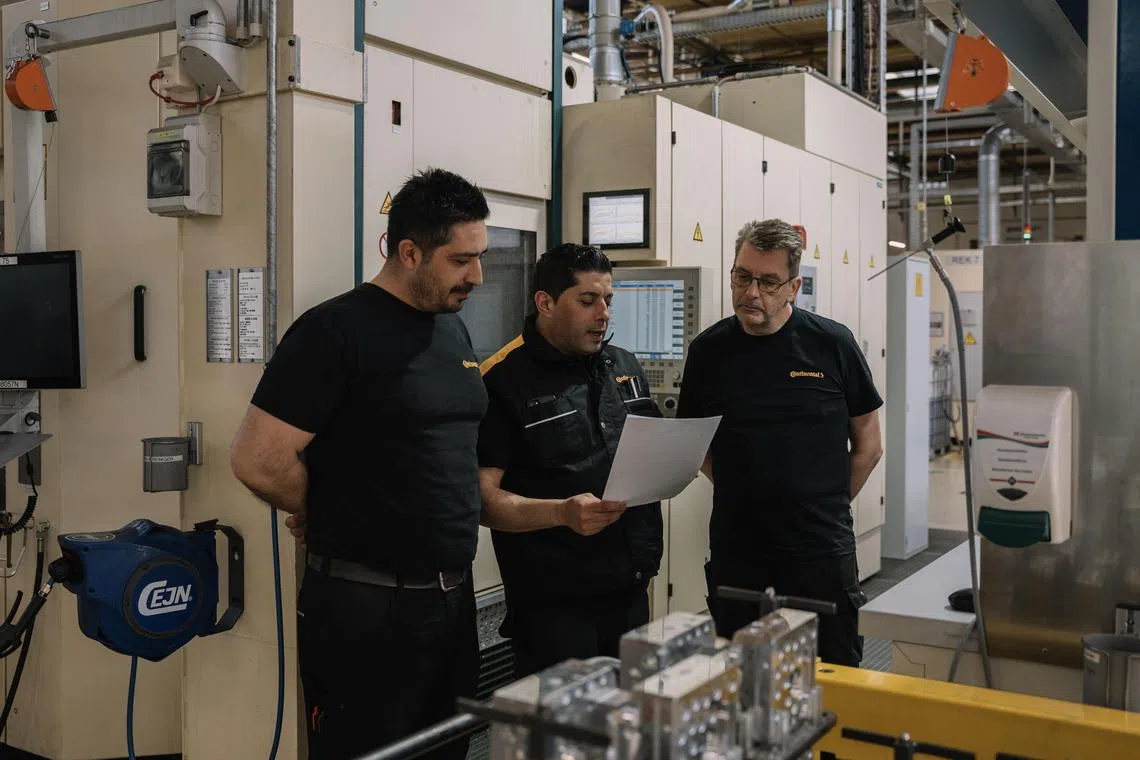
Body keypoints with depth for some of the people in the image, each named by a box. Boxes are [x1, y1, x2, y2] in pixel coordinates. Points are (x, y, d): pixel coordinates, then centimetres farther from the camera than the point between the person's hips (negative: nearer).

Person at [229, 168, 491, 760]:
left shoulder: (453, 329, 9)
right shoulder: (336, 330, -14)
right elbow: (258, 461, -17)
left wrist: (445, 520, 8)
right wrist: (336, 521, -3)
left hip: (455, 596, 7)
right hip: (366, 605, -7)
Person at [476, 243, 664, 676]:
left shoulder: (625, 367, 12)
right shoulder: (504, 381, -11)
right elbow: (483, 499, -15)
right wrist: (562, 512, -29)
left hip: (631, 589, 7)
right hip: (552, 603, -7)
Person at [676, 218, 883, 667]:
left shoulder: (832, 344, -3)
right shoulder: (709, 350, 2)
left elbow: (868, 446, 5)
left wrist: (825, 508, 4)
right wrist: (743, 497, 5)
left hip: (821, 554, -1)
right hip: (735, 555, 2)